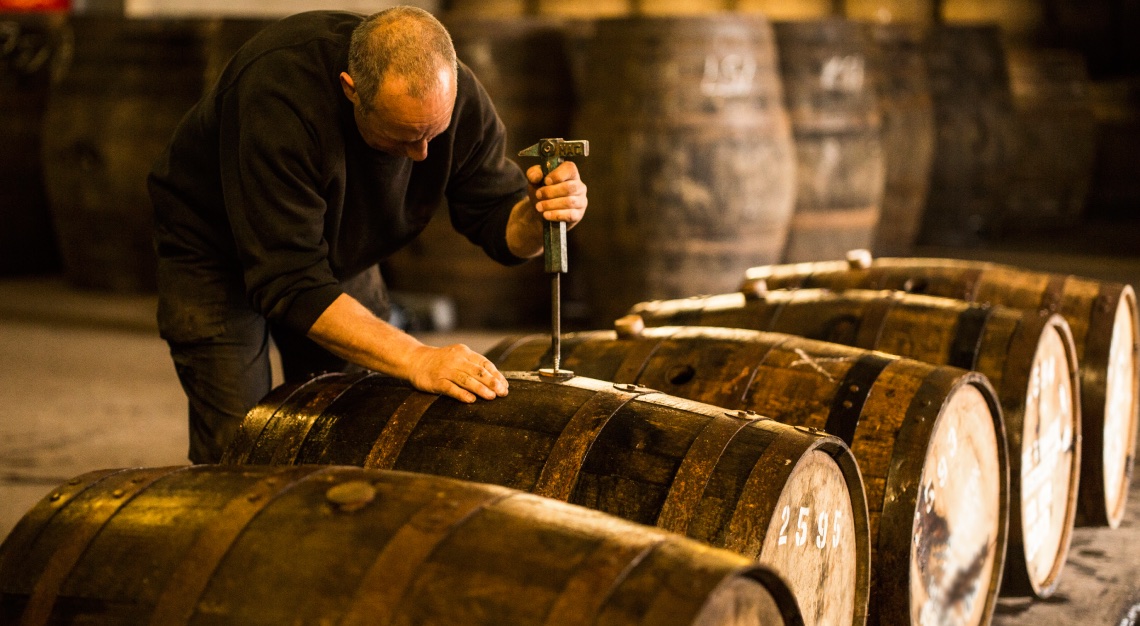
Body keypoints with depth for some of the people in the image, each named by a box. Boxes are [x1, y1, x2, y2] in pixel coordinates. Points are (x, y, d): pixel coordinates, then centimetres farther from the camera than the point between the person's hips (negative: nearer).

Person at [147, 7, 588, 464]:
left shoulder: (456, 95, -23)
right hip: (217, 252, -5)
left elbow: (499, 222, -12)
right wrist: (416, 360, -49)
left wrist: (539, 214, -37)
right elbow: (291, 284, -42)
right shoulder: (276, 93, -41)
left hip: (339, 254, 5)